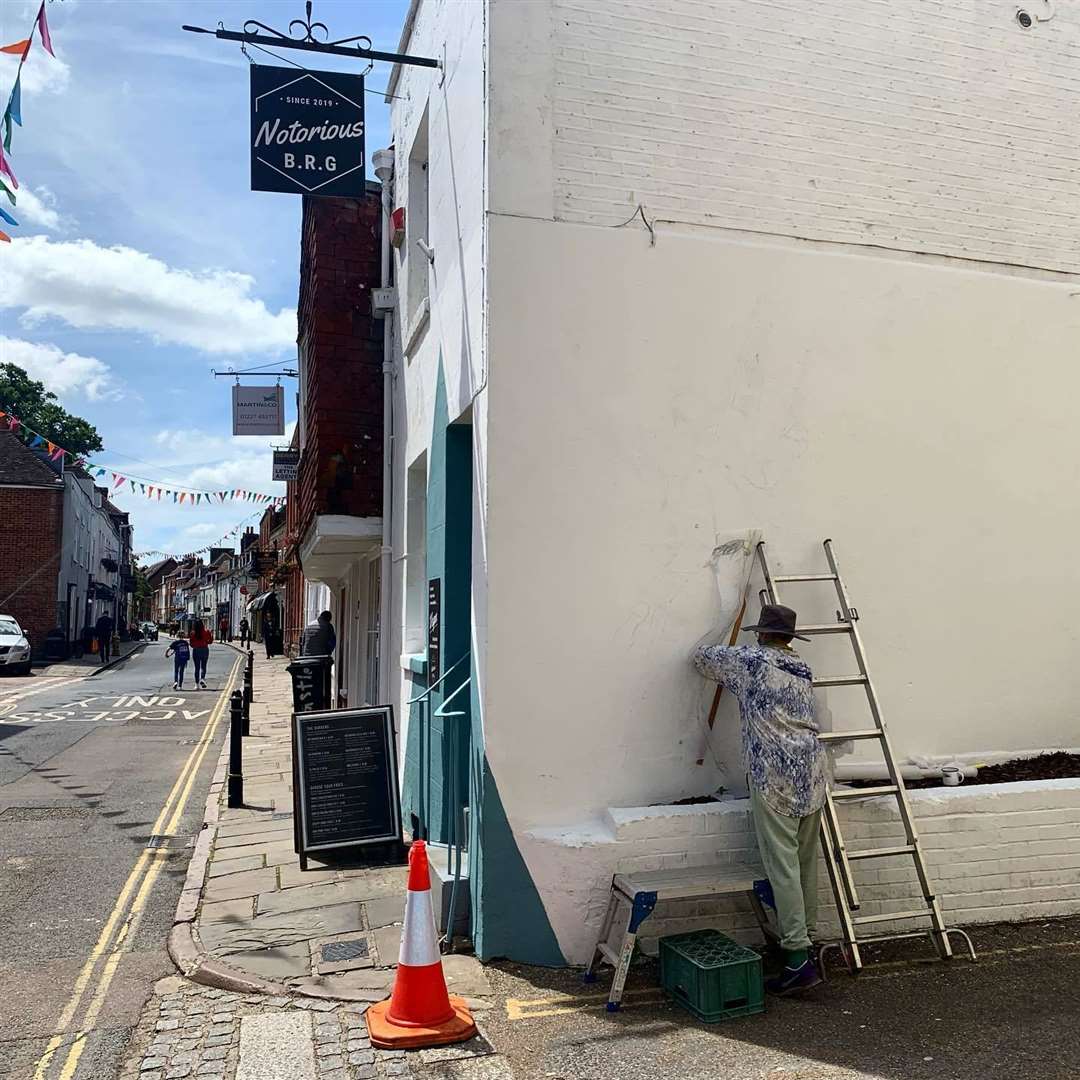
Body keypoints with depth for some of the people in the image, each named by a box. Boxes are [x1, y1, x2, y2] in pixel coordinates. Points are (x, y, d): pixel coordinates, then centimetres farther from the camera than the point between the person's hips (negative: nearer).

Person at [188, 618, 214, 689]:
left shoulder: (192, 633, -7)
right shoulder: (206, 632, -8)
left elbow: (191, 644, -3)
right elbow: (210, 640, -2)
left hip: (196, 650, 0)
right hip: (204, 649, 0)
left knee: (197, 667, 10)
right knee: (203, 666, 10)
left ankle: (197, 683, 12)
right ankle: (202, 679, -14)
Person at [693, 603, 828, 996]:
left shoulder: (750, 660, -2)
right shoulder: (801, 669, 17)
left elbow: (702, 655, 11)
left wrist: (714, 654, 35)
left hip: (775, 775, -7)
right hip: (813, 771, 7)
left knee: (783, 865, -6)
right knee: (807, 861, 14)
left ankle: (799, 959, -7)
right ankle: (805, 939, 25)